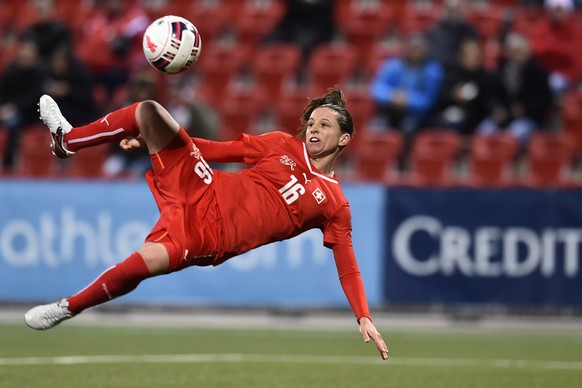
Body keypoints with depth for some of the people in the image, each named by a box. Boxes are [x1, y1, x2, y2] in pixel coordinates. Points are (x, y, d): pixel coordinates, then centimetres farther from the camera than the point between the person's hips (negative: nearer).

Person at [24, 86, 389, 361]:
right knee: (148, 111, -12)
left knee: (140, 264, -30)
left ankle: (67, 308, -4)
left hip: (208, 237, -4)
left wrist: (365, 318, -13)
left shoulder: (334, 204, 0)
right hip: (201, 192, 4)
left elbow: (348, 267, 1)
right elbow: (222, 150, 15)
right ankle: (68, 140, 9)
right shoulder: (283, 145, 9)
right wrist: (147, 138, 13)